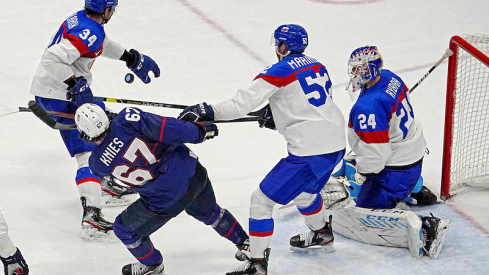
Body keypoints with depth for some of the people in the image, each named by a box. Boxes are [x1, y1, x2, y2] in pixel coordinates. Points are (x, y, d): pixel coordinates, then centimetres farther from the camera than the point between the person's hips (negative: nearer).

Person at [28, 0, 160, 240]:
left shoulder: (84, 19, 7)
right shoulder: (88, 33, -24)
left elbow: (103, 44, 28)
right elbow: (53, 59, -33)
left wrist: (132, 58, 32)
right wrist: (75, 84, -28)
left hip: (70, 88, 11)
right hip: (58, 95, -11)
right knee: (88, 150, -16)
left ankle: (104, 184, 43)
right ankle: (91, 216, -27)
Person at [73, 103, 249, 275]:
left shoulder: (97, 163, -7)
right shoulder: (126, 119, -15)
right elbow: (162, 128, -23)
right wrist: (200, 131, -14)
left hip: (167, 198, -3)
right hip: (194, 172, 4)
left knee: (124, 229, 22)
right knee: (209, 212, 37)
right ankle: (245, 244, 53)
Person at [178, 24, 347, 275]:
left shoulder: (280, 71, -10)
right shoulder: (316, 66, 13)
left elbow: (244, 101, -17)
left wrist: (207, 112, -14)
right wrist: (278, 114, 21)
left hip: (310, 153, -9)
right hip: (337, 144, 9)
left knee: (262, 200, 0)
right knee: (304, 190, 36)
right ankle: (321, 235, 58)